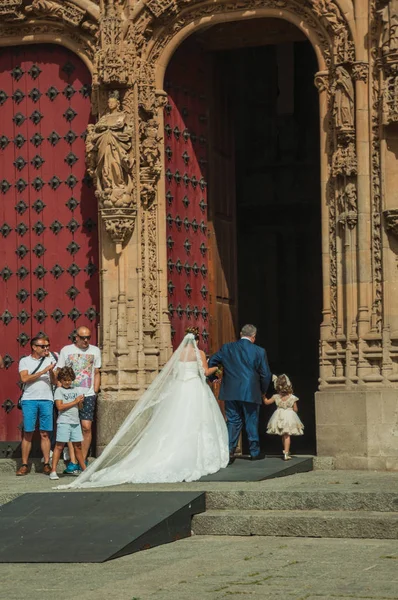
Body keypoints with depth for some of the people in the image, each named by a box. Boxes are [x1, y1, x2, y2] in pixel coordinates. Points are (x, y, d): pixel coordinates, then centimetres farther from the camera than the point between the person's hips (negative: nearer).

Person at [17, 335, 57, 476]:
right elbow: (25, 378, -8)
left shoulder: (50, 360, 11)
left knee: (45, 433, 1)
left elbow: (54, 382, 8)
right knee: (28, 433, -1)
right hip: (29, 400, -1)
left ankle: (47, 464, 4)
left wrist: (51, 371, -12)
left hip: (46, 400, 2)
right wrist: (44, 371, -10)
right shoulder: (25, 361, 6)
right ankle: (24, 465, 2)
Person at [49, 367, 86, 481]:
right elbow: (60, 407, -13)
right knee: (59, 446, -8)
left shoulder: (76, 390, 14)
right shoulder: (59, 390, -2)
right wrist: (75, 402, -11)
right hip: (63, 421, -5)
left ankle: (84, 469, 18)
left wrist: (81, 401, -10)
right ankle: (53, 471, -8)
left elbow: (80, 407, 13)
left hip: (75, 421, 5)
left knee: (78, 446, 11)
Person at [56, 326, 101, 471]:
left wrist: (95, 391, 7)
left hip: (88, 395, 1)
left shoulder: (95, 351, 10)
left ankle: (83, 460, 5)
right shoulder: (66, 350, 6)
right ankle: (73, 462, -1)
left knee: (86, 427, -6)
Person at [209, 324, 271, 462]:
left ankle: (229, 450, -7)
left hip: (231, 392, 2)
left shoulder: (227, 348, 2)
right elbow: (266, 374, -3)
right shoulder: (259, 351, -5)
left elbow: (211, 362, 7)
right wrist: (262, 391, 13)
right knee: (252, 422, 9)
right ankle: (254, 452, 15)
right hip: (251, 393, -2)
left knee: (233, 421, 7)